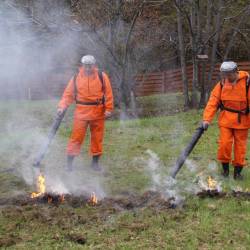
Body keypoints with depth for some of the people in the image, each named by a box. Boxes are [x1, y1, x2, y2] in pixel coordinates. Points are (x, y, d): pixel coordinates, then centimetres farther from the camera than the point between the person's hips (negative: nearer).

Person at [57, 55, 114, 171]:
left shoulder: (102, 76, 0)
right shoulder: (76, 78, 2)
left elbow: (108, 93, 0)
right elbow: (68, 94, 4)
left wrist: (108, 109, -6)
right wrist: (62, 107, -9)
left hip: (98, 114, 1)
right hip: (81, 113, 0)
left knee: (97, 138, 9)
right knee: (76, 137, -3)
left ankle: (95, 162, 22)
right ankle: (69, 162, 5)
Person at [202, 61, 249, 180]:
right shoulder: (222, 84, -1)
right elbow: (212, 102, -4)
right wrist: (207, 119, -13)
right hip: (226, 120, 2)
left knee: (240, 146, 6)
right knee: (224, 144, -2)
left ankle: (238, 170, 19)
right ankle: (225, 167, 16)